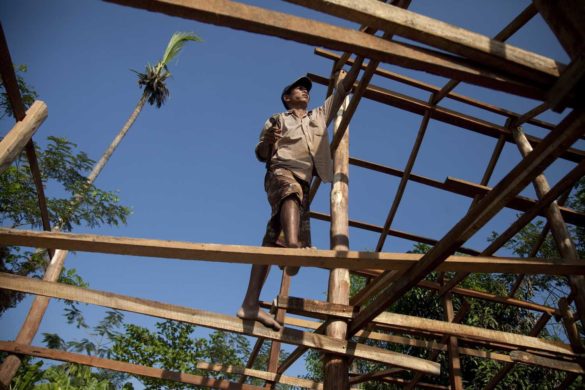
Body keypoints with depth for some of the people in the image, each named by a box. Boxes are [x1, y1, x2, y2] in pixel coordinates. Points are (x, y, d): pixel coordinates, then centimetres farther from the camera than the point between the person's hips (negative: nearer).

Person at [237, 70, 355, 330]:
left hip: (304, 182, 3)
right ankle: (293, 246, -70)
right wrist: (268, 141, -7)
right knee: (291, 193, -40)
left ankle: (250, 304, -14)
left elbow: (342, 89, 34)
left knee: (272, 239, -8)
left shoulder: (320, 116, 35)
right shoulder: (277, 120, 22)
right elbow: (261, 155, 15)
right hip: (282, 171, -3)